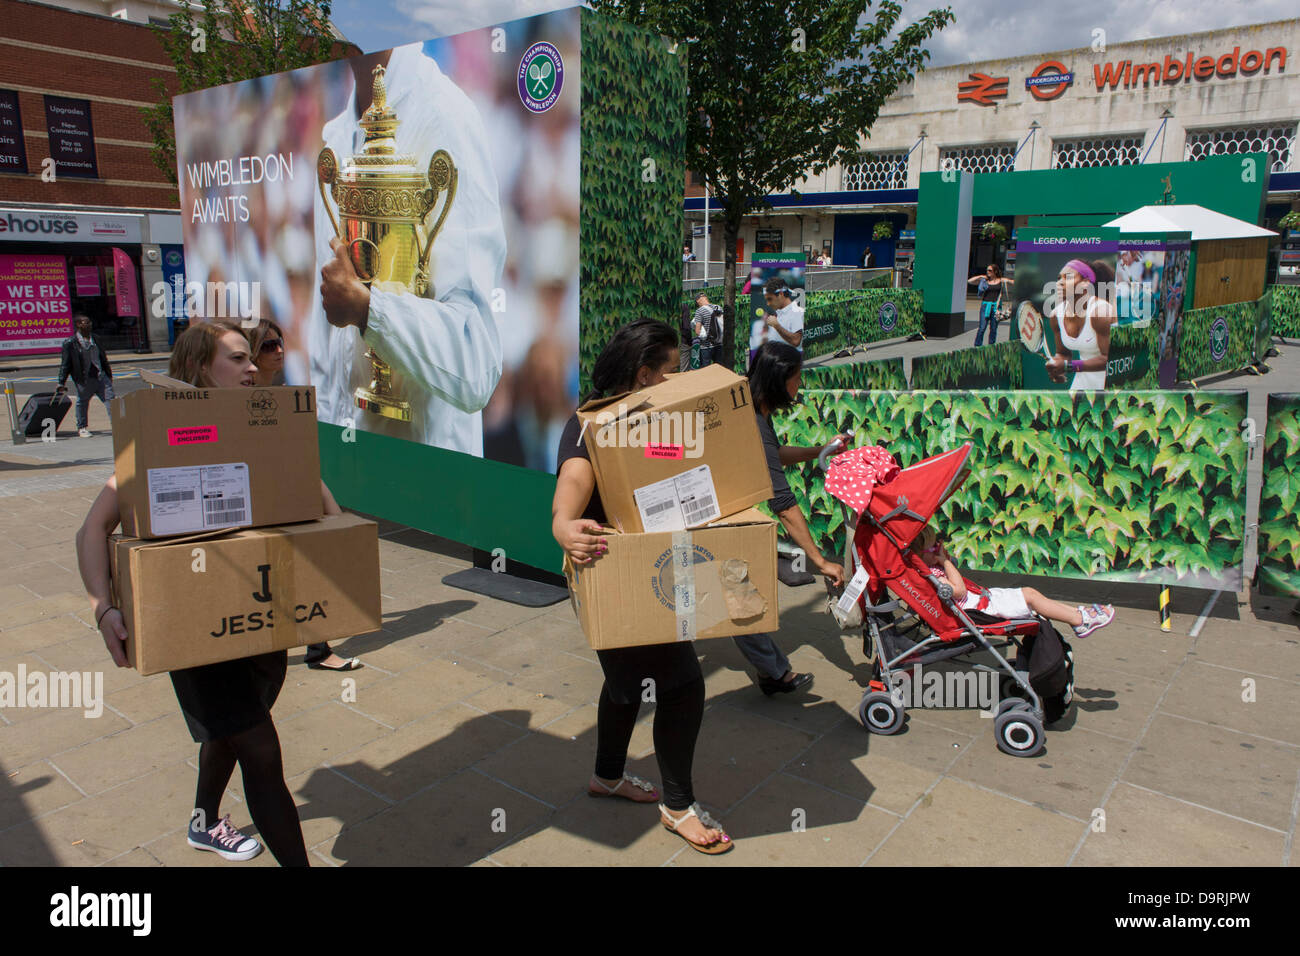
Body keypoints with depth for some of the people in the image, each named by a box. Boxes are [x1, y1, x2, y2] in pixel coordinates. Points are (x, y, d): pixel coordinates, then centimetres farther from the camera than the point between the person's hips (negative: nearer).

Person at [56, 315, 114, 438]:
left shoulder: (96, 339, 10)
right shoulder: (70, 343, -6)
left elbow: (104, 358, 18)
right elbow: (65, 364, -3)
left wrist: (109, 375, 19)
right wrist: (61, 383, -5)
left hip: (101, 376, 4)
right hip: (84, 380, -4)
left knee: (110, 399, -5)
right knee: (82, 403, 12)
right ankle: (82, 428, 28)